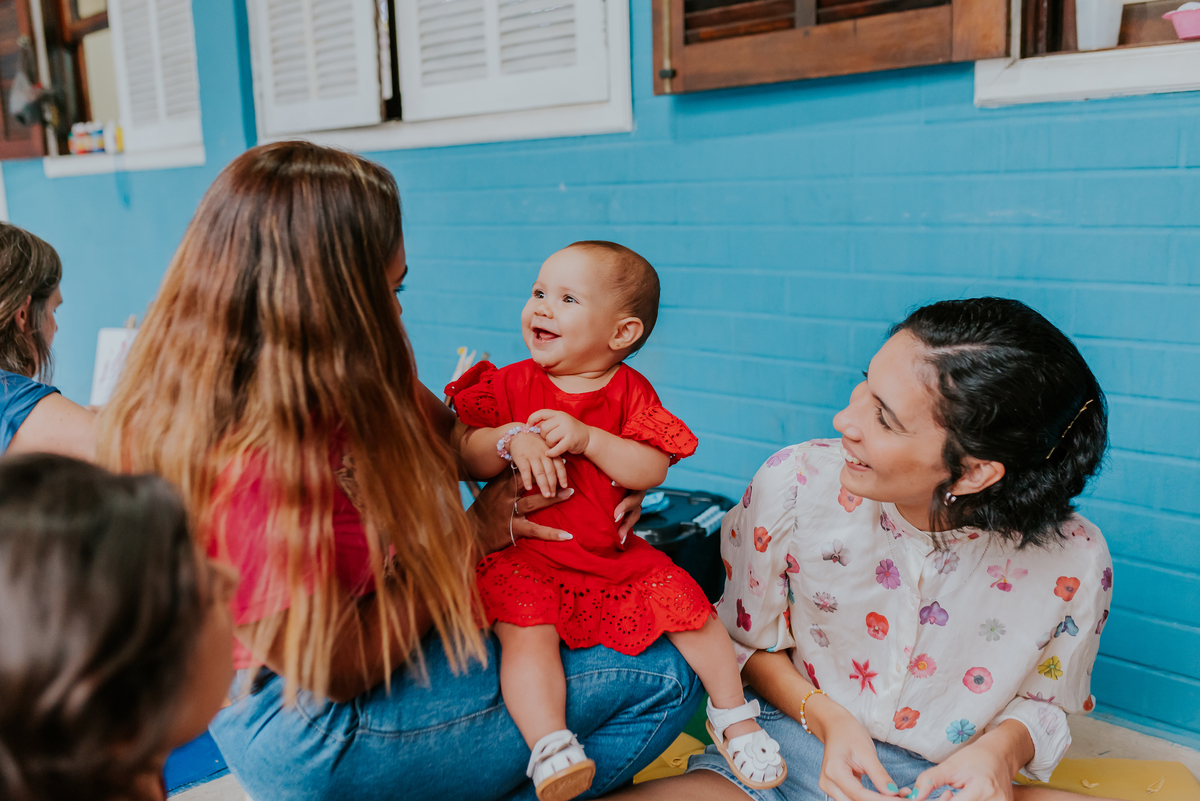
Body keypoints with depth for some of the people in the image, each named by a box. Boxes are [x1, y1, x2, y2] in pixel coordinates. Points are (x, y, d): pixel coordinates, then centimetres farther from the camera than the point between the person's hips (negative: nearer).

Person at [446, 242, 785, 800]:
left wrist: (588, 438, -25)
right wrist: (512, 440, -24)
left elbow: (653, 472, -13)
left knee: (689, 606, -3)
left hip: (616, 555, 1)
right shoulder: (509, 384, 0)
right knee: (528, 633, -28)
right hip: (524, 554, -1)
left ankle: (733, 714, 18)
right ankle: (549, 747, -24)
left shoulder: (631, 392, -1)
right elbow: (464, 458, -5)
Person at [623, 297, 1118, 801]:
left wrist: (1001, 750, -18)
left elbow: (1042, 700, 4)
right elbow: (749, 643, 0)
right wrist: (827, 718, -16)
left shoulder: (1074, 562, -17)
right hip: (796, 750, -1)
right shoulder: (794, 485, -18)